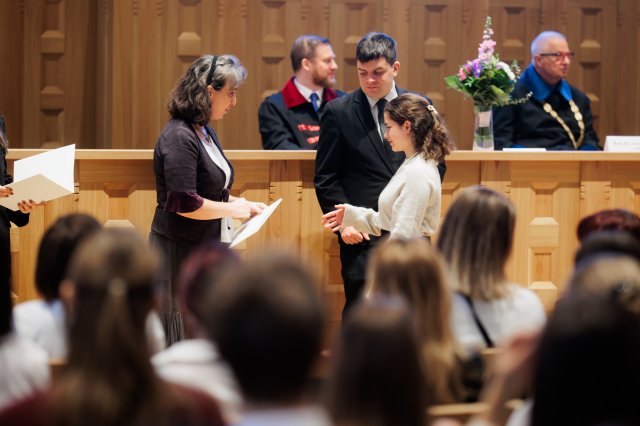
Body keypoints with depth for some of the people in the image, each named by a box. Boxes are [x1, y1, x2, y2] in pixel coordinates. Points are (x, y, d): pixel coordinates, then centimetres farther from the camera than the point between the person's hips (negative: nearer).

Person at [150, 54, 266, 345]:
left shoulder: (204, 133, 13)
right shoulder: (179, 137, -17)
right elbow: (185, 203, -23)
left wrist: (243, 204, 10)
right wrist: (232, 209, -12)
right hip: (180, 253, -9)